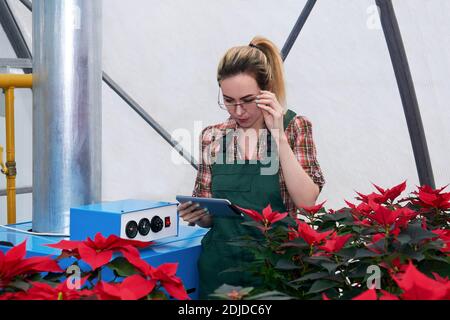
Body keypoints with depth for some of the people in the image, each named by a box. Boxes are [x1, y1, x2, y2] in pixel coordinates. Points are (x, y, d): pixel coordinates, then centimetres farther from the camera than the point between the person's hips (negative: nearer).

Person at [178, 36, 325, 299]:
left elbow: (307, 202, -16)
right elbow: (209, 217, 10)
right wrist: (196, 214, -12)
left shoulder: (294, 127, -4)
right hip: (220, 266, 2)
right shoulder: (213, 137, 2)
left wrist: (278, 135, -18)